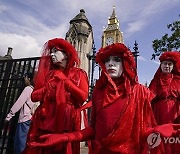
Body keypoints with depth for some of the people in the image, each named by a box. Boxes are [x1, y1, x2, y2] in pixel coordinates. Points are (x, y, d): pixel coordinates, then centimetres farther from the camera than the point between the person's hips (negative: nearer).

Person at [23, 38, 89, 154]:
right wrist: (50, 86, -4)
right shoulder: (49, 73, 14)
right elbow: (34, 96, 7)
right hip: (45, 118, 3)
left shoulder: (79, 73, 5)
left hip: (67, 119, -3)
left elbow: (83, 97, -10)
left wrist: (65, 80, -5)